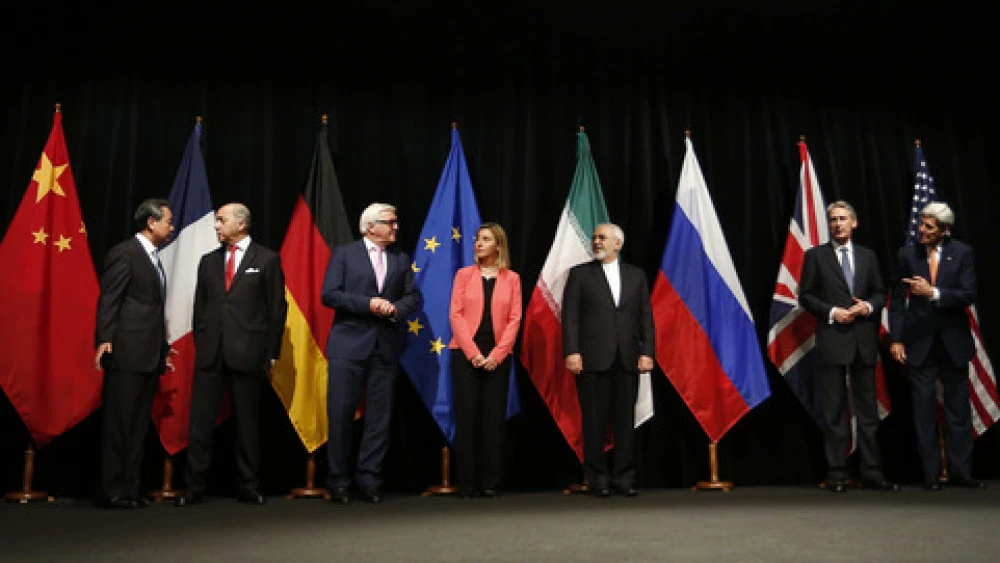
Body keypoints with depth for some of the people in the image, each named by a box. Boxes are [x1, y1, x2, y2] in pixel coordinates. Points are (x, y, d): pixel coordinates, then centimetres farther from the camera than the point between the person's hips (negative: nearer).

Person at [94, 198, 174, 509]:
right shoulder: (124, 253, -5)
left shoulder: (154, 258, 20)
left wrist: (164, 349, 19)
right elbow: (108, 300, -11)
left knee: (139, 425, 10)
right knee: (118, 422, -4)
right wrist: (104, 340, -19)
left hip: (150, 355, 9)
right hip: (127, 353, -9)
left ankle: (130, 489, 15)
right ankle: (111, 491, 2)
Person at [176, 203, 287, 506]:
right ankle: (194, 486, 10)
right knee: (201, 421, 2)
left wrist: (271, 354, -3)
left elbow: (277, 308, 1)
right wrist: (199, 343, 7)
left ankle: (248, 486, 15)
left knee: (247, 422, 5)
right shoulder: (208, 261, 15)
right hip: (210, 352, 3)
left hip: (247, 352, -3)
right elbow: (199, 306, 16)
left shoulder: (267, 259, 3)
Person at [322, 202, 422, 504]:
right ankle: (339, 481, 11)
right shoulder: (344, 253, 4)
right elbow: (329, 294, -5)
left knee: (379, 417, 5)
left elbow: (414, 297, 10)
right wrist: (368, 304, -14)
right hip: (349, 345, -3)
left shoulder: (401, 259, 14)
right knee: (340, 414, -1)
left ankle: (368, 478, 15)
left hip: (386, 346, 3)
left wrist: (395, 307, -10)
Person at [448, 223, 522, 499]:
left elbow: (514, 319, 2)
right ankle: (466, 483, 7)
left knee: (494, 417, 1)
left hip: (497, 356, 0)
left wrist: (496, 354, -9)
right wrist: (473, 353, -10)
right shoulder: (464, 274, 7)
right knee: (466, 416, -1)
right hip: (465, 354, 0)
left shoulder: (511, 278, 7)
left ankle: (490, 483, 9)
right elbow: (455, 314, 0)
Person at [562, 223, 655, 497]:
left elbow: (645, 317, 10)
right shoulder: (580, 273, 7)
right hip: (593, 360, -2)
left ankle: (624, 477, 15)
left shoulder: (636, 276, 14)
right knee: (594, 421, 2)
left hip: (627, 360, 2)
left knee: (625, 421, 5)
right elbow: (570, 316, 0)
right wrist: (572, 352, -10)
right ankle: (597, 479, 12)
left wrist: (647, 352, 0)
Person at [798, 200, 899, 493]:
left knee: (867, 409, 7)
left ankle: (871, 473, 14)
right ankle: (836, 474, 9)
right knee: (834, 411, 2)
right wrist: (831, 312, -13)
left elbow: (880, 292, 14)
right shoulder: (815, 255, 3)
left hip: (864, 340, 3)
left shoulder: (868, 256, 13)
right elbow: (805, 295, 0)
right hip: (831, 341, -3)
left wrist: (869, 306, -6)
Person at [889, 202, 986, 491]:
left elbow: (969, 294, -9)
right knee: (924, 410, 4)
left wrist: (933, 292, -22)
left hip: (954, 341, 0)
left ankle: (960, 472, 18)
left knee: (958, 409, 8)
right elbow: (898, 299, 2)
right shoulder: (908, 253, 0)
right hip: (920, 342, 0)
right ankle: (931, 474, 13)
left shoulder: (962, 252, -2)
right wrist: (896, 339, -2)